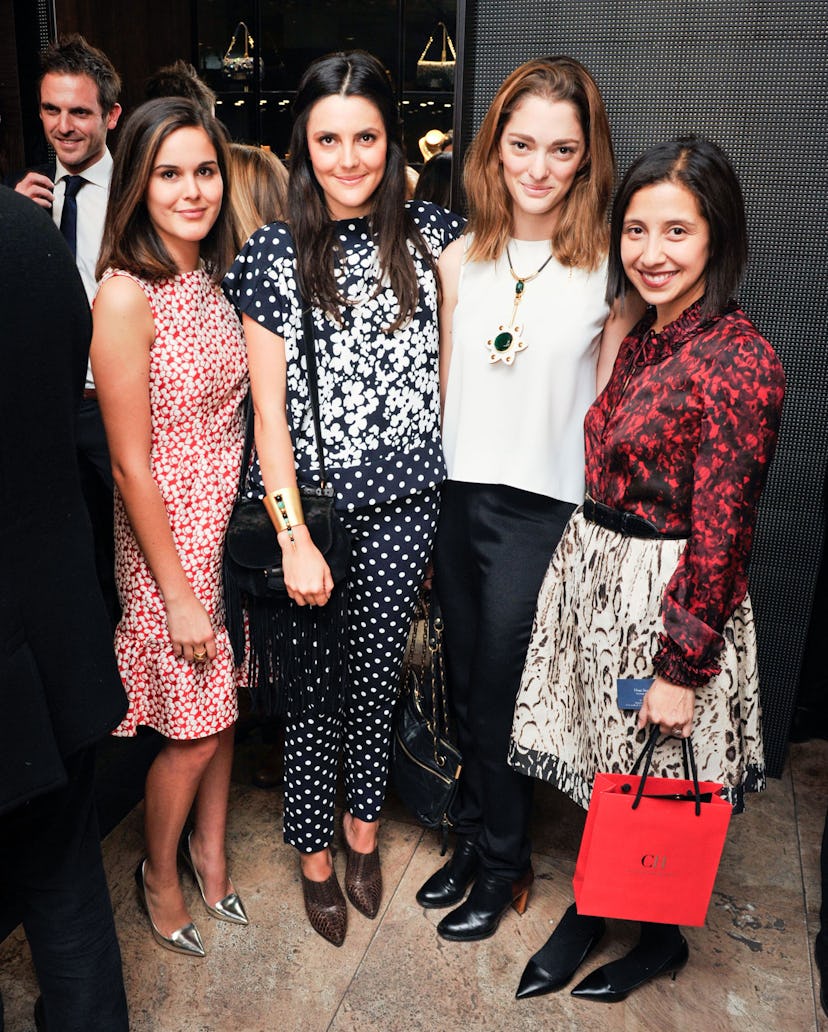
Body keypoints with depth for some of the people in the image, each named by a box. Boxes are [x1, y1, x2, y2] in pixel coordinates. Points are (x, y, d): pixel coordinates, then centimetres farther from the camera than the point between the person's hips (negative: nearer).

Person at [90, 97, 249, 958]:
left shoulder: (215, 279, 4)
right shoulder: (126, 296, -18)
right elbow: (132, 464, -17)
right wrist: (178, 592, -14)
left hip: (234, 525, 6)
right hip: (171, 540, -6)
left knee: (223, 709, 19)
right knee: (191, 735, 9)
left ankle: (211, 852, 43)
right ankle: (160, 875, 37)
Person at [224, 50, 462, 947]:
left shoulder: (431, 235, 2)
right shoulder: (275, 253, -5)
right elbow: (269, 409, -8)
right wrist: (295, 538, -12)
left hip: (403, 503, 2)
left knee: (378, 671, 15)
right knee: (314, 683, 10)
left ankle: (362, 828, 40)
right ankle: (314, 854, 33)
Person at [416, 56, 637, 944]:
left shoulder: (607, 267, -7)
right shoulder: (459, 261, 4)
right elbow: (443, 394, 9)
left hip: (542, 512, -4)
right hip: (456, 502, 4)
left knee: (499, 697, 8)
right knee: (465, 689, 17)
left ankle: (502, 866, 33)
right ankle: (472, 840, 39)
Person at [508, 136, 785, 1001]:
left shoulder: (738, 362, -19)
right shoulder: (642, 338, 6)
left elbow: (721, 535, -19)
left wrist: (682, 668, -16)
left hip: (670, 597, -7)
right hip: (593, 571, 7)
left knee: (658, 782, 13)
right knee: (600, 763, 20)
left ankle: (661, 938, 40)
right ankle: (591, 907, 43)